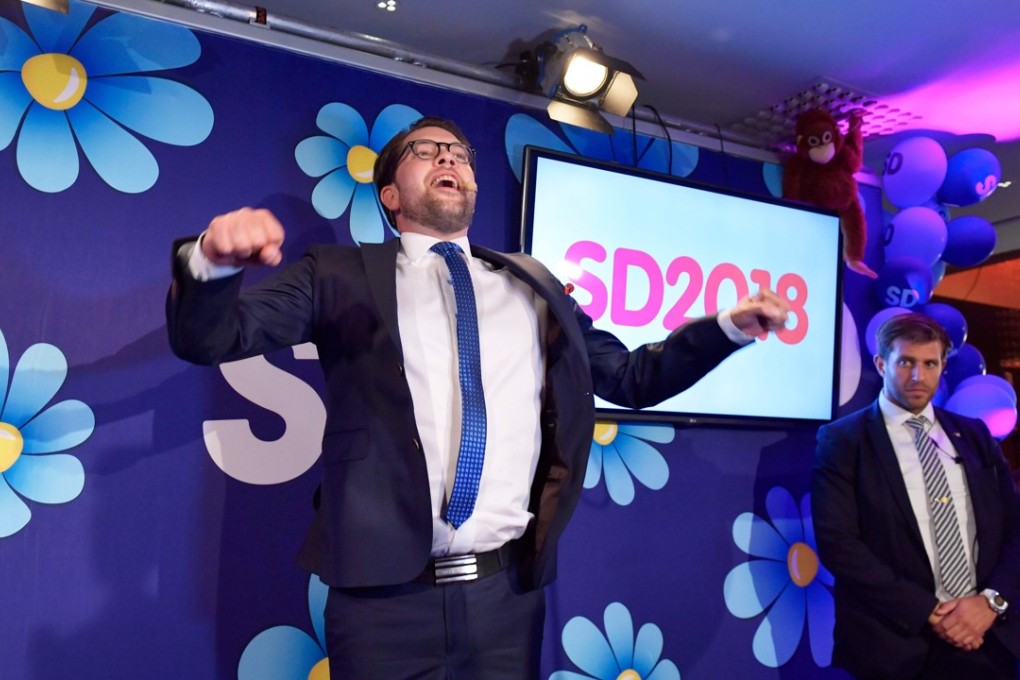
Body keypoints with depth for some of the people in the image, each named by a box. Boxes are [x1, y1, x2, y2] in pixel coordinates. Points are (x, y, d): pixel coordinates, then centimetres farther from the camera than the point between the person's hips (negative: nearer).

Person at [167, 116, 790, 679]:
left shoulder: (532, 286, 12)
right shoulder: (343, 275, 4)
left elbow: (632, 378, 15)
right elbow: (210, 336, -4)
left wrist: (730, 327, 5)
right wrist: (214, 261, -25)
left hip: (509, 591, 3)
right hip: (383, 592, -2)